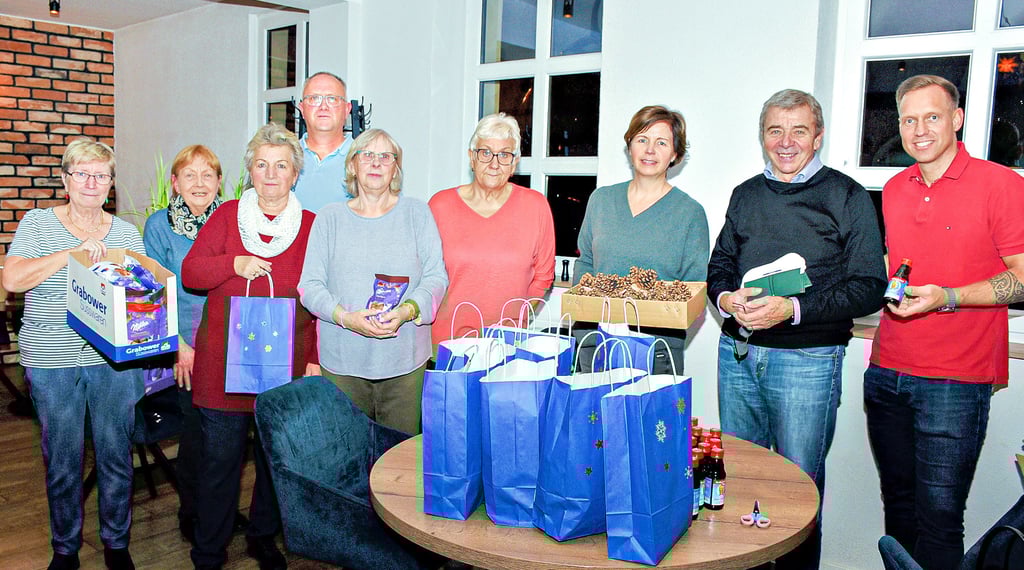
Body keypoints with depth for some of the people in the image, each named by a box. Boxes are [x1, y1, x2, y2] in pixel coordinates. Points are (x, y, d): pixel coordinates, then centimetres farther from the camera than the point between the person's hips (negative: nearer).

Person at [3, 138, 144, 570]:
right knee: (61, 461, 9)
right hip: (52, 361, -1)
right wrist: (72, 252, -21)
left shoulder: (127, 233, 8)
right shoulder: (38, 223, 2)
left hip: (115, 360, 1)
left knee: (116, 456, 8)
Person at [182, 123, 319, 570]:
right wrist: (235, 263, -16)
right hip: (224, 364, 0)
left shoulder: (311, 226, 2)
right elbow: (189, 273, 1)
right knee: (219, 457, 5)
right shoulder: (228, 215, 4)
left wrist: (316, 359, -1)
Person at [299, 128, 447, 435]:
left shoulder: (417, 213, 7)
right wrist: (345, 317, -16)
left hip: (404, 359, 0)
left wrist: (407, 311, -17)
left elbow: (436, 276, 1)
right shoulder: (329, 217, 7)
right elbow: (310, 285, 2)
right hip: (342, 360, 0)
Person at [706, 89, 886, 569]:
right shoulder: (746, 195, 13)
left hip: (807, 359, -4)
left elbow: (869, 287, -7)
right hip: (737, 353, 5)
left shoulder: (847, 197, -1)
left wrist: (793, 309, -19)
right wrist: (727, 299, -6)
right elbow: (719, 266, 18)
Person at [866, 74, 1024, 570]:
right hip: (886, 374, 6)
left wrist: (948, 298, -21)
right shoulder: (893, 189, 12)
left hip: (954, 381, -5)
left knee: (937, 517, -2)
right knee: (898, 506, 15)